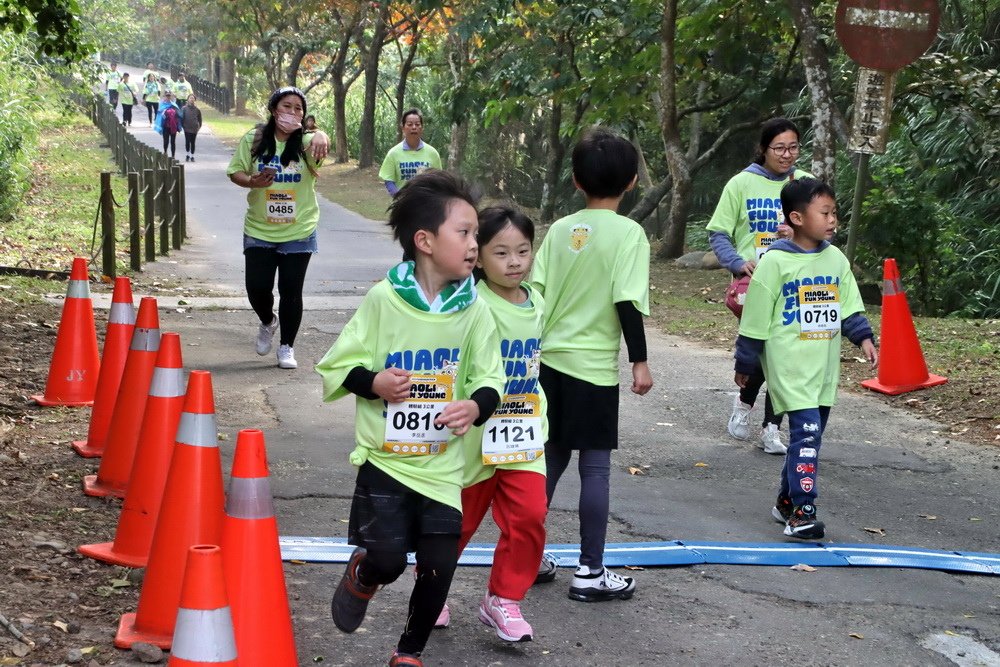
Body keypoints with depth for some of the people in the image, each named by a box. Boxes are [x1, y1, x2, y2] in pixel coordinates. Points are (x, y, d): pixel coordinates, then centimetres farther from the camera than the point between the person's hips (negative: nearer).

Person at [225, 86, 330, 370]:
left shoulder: (305, 142, -8)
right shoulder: (253, 140, -3)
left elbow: (321, 140, -31)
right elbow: (235, 172, 3)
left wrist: (321, 136, -56)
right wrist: (252, 181, -20)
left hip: (298, 232, -1)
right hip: (259, 230, 1)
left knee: (291, 291, 2)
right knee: (257, 287, 1)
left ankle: (287, 347, 17)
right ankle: (267, 323, 34)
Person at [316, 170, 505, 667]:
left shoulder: (473, 309, -3)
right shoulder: (383, 300, -9)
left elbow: (489, 378, 3)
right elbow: (335, 368, -2)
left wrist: (477, 406, -18)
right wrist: (372, 382, -21)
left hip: (442, 463, 3)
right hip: (385, 457, -2)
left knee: (438, 569, 3)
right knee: (387, 559, -9)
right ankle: (361, 577, 29)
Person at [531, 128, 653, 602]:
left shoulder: (560, 229, 5)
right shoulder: (629, 233, -10)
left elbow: (536, 293, 4)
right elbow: (627, 303, -15)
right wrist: (640, 362, -8)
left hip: (550, 360, 5)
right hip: (595, 367, -5)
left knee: (551, 459, 17)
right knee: (595, 467, 2)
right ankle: (590, 571, 6)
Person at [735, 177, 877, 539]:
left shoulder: (836, 259, 7)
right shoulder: (775, 262, -10)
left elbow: (849, 306, 14)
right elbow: (755, 319, -5)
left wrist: (863, 337, -3)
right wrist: (745, 364, -1)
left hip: (824, 366, 7)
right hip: (790, 365, -6)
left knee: (810, 435, 12)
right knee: (806, 431, -16)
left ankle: (787, 501, 27)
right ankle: (801, 512, -14)